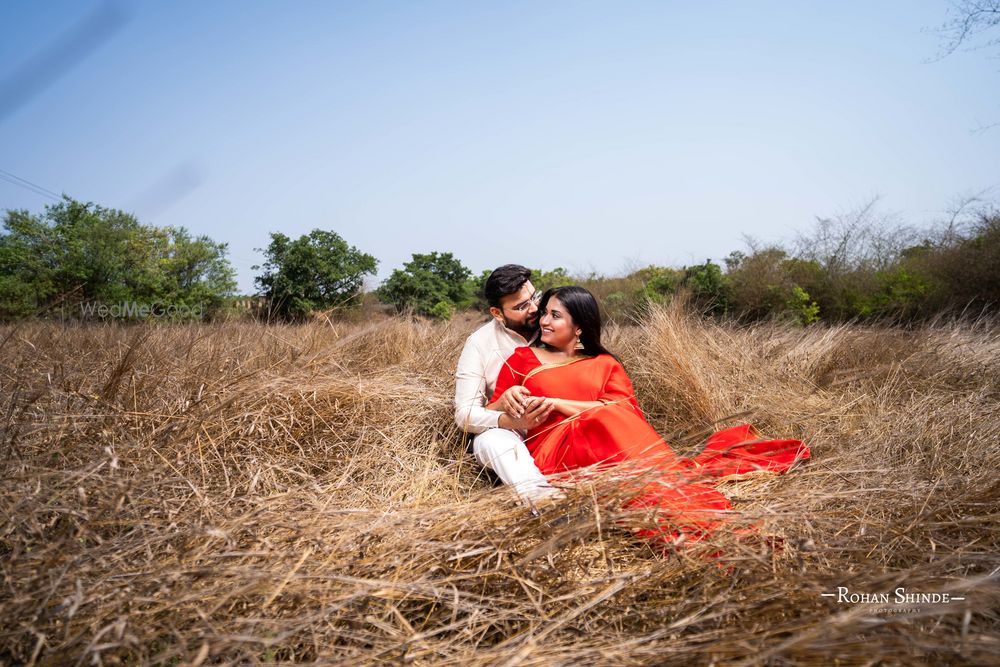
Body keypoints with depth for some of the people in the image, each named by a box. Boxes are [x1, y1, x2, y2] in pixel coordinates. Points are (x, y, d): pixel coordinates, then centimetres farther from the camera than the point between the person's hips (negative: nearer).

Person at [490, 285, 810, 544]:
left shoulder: (604, 365, 18)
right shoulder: (521, 359, 18)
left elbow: (623, 409, 0)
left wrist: (557, 404, -7)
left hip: (601, 448, 2)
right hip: (549, 450, -1)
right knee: (612, 422, -31)